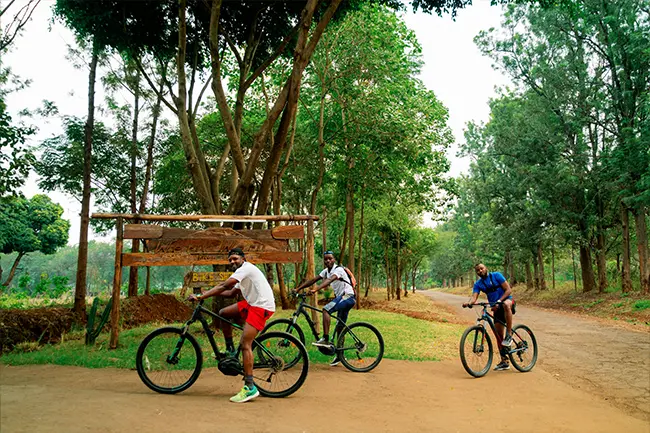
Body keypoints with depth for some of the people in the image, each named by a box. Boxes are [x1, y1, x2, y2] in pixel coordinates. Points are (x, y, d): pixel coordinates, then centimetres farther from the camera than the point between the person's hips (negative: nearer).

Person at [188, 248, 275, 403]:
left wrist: (200, 296, -20)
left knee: (245, 344, -15)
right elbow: (231, 293, 21)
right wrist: (209, 293, 12)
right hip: (252, 304, 10)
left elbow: (223, 286, -20)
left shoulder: (245, 268, -12)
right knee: (223, 313, 8)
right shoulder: (242, 273, 20)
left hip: (262, 307, -10)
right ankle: (230, 350, 18)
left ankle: (250, 388, -14)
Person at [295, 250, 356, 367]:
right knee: (339, 327, 11)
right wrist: (298, 289, -3)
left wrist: (315, 290, -47)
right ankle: (340, 355, 20)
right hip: (341, 297, 9)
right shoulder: (326, 271, 11)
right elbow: (313, 280, 7)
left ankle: (325, 339, -28)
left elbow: (329, 281, -33)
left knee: (326, 309, -27)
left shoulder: (338, 269, -15)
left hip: (348, 296, -9)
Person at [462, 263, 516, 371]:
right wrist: (469, 303, -37)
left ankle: (509, 335, -32)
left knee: (506, 304, -42)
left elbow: (508, 290, -14)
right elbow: (474, 297, -14)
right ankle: (504, 362, 12)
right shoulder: (478, 284, 1)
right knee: (498, 334, 3)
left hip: (507, 300, -5)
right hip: (496, 308, 5)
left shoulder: (496, 275, -8)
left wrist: (499, 301, -27)